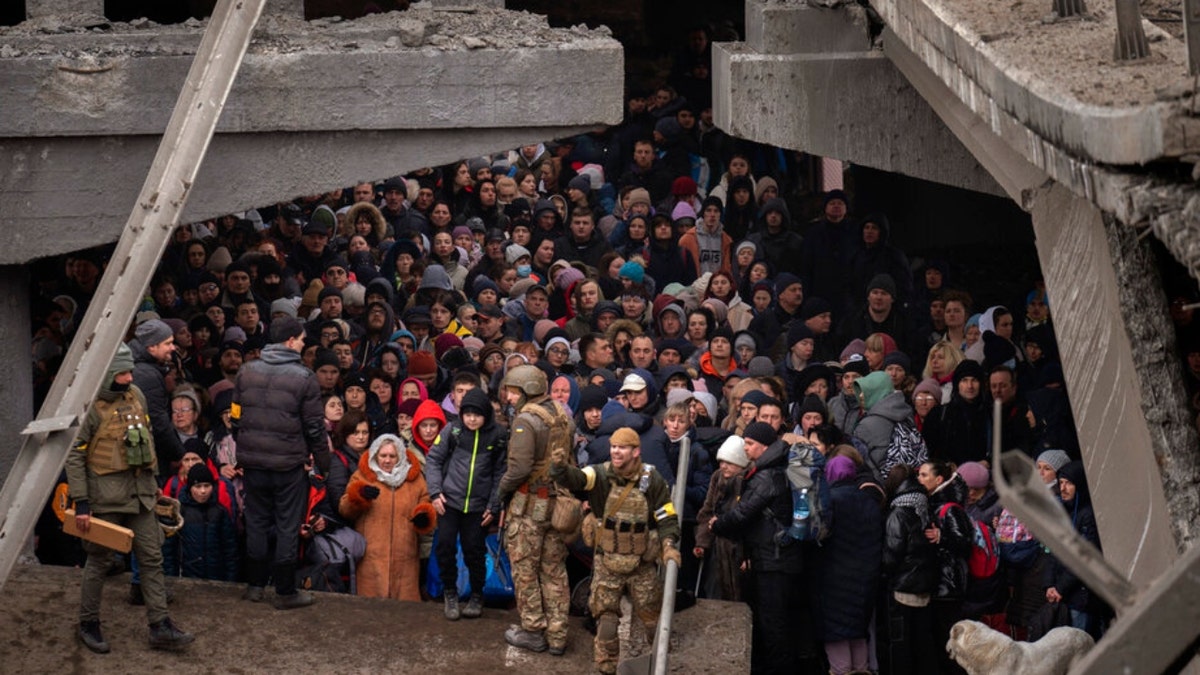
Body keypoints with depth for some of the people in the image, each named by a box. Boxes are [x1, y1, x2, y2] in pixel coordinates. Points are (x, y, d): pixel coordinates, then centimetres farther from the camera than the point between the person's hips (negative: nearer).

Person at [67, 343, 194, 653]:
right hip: (105, 494, -6)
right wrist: (81, 503, -15)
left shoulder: (136, 396, 7)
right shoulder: (92, 407, -14)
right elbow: (74, 456, -13)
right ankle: (88, 624, 19)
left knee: (152, 557, 4)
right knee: (100, 560, 4)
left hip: (140, 492, 6)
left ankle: (160, 627, 8)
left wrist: (152, 482, 21)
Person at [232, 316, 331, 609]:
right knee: (288, 527, 3)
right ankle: (286, 592, 7)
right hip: (289, 464, -4)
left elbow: (236, 417, 9)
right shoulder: (303, 378, -10)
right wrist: (323, 463, 4)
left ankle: (255, 585, 20)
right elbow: (315, 427, -7)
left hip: (252, 461, 4)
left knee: (256, 522, 14)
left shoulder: (246, 372, 3)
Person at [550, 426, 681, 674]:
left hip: (642, 563, 0)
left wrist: (668, 544, -20)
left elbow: (667, 518, -2)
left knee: (652, 615, 9)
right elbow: (574, 479, -28)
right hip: (607, 561, 0)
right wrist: (561, 467, -50)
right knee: (605, 614, 3)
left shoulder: (652, 480, -7)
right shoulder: (601, 475, -8)